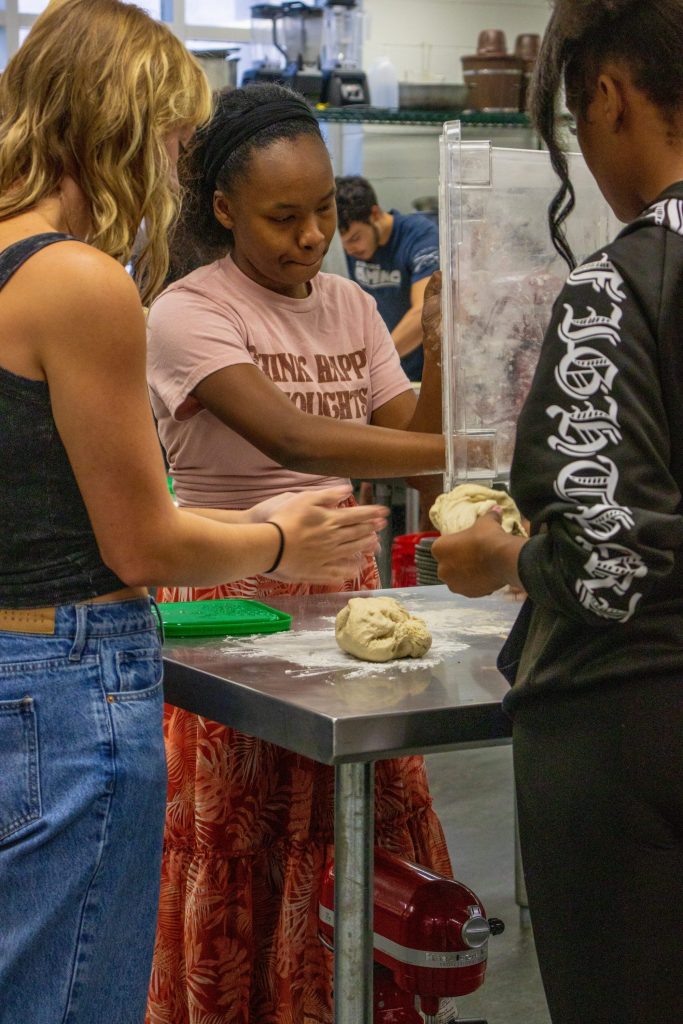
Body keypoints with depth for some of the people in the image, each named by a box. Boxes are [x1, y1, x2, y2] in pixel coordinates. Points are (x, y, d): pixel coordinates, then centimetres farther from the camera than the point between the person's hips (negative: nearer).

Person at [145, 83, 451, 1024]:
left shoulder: (351, 306, 9)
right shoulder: (189, 315, -11)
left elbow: (406, 440, 4)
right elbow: (289, 437, -25)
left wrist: (440, 360, -15)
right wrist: (466, 448, -31)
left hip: (344, 592, 5)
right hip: (231, 601, -5)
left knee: (365, 842, 5)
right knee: (241, 864, -1)